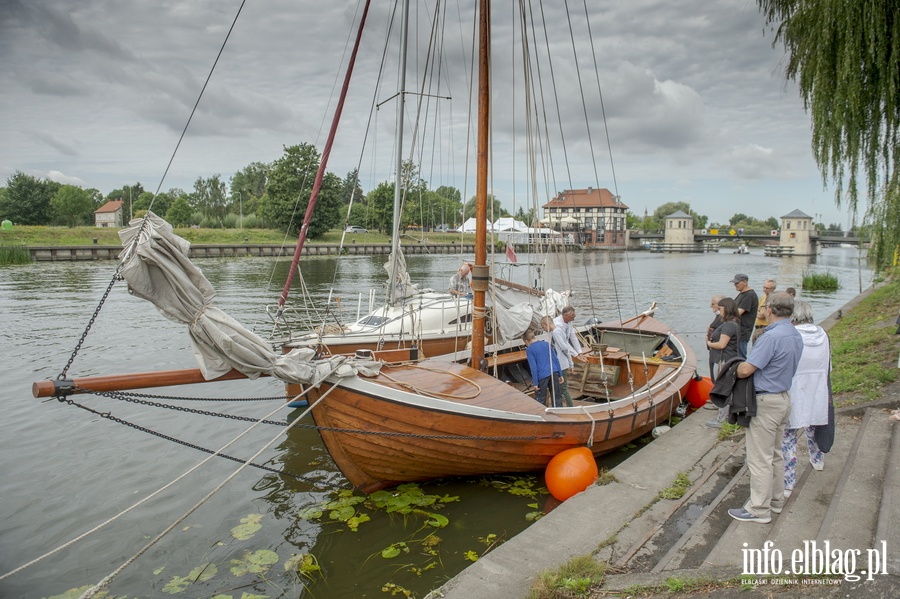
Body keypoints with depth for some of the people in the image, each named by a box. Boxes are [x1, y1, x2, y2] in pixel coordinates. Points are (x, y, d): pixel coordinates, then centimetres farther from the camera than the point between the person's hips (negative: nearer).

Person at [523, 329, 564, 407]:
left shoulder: (529, 349, -2)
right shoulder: (546, 343, 13)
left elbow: (533, 367, -9)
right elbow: (556, 359, 11)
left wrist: (535, 383, -7)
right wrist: (560, 374, 14)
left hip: (542, 375, -5)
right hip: (554, 372, 5)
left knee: (540, 401, 7)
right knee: (557, 397, 14)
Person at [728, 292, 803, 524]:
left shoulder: (771, 337, -25)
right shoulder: (796, 336, 6)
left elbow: (746, 370, -26)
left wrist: (732, 371, -4)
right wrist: (745, 365, 4)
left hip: (766, 402, -10)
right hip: (784, 398, 10)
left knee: (760, 458, 1)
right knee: (775, 454, 21)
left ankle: (759, 509, 10)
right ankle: (775, 500, 33)